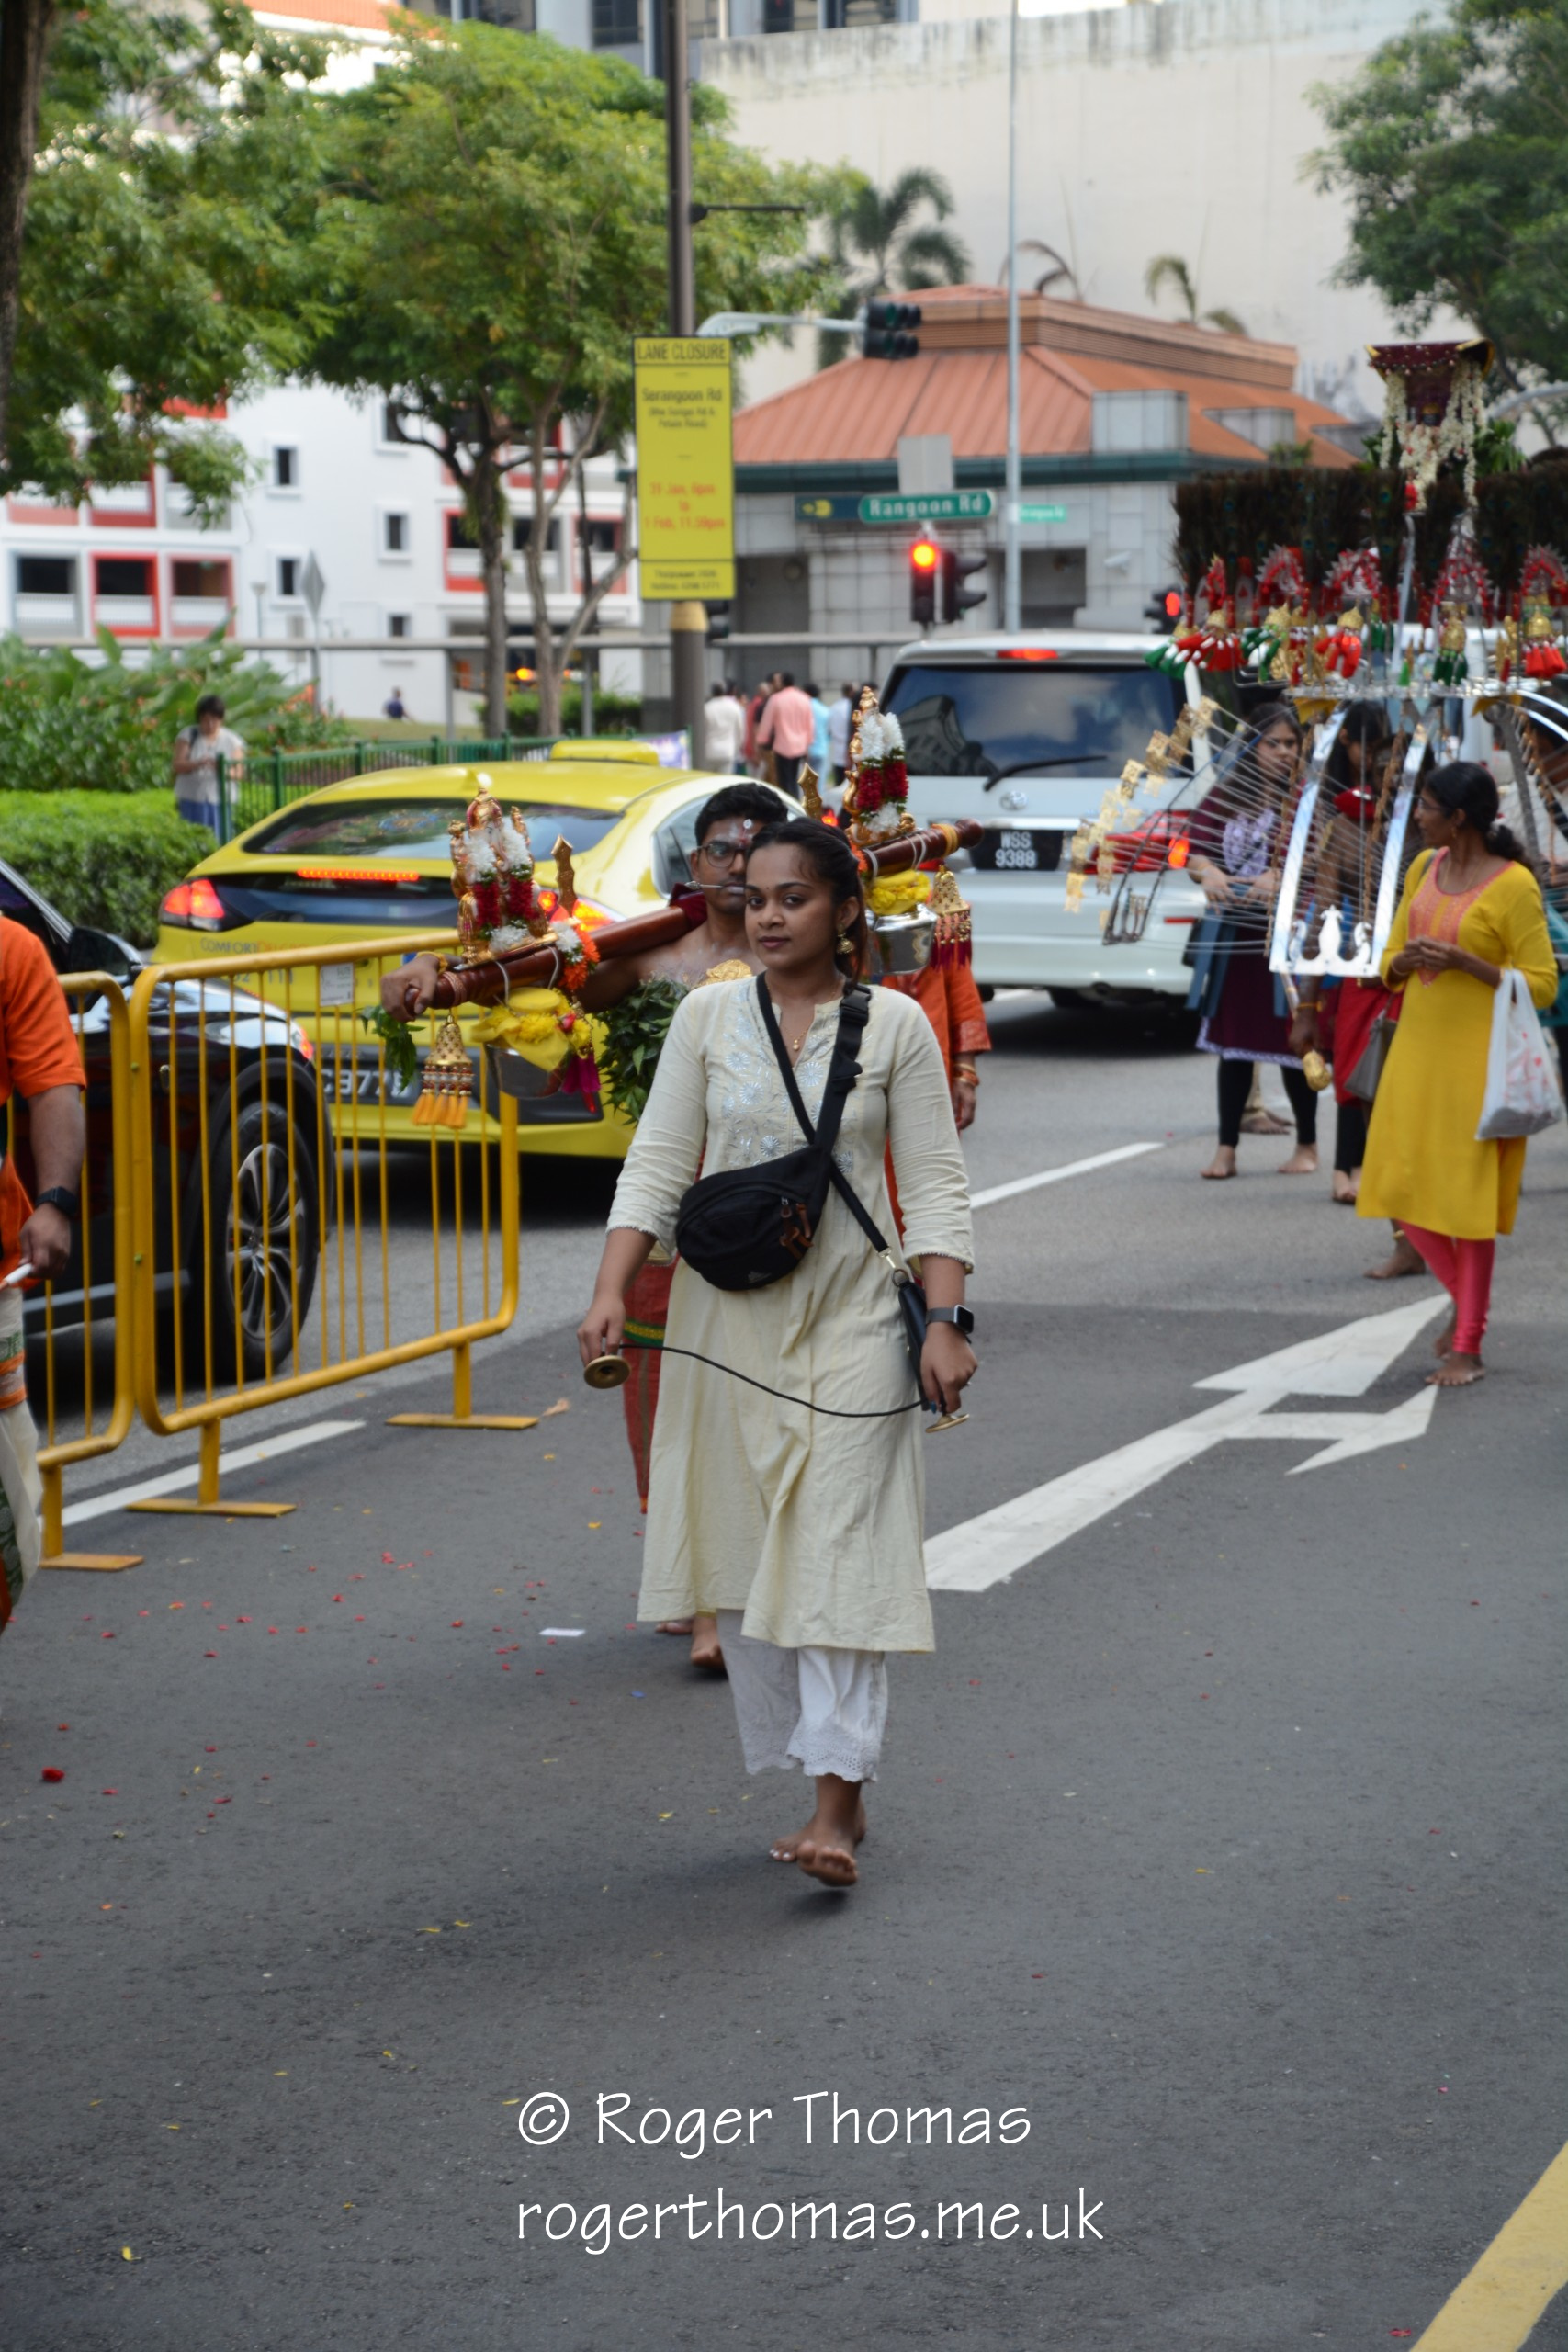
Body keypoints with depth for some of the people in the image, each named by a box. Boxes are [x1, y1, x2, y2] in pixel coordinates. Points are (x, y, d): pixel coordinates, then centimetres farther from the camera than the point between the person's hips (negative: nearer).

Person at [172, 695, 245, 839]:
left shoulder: (232, 740, 6)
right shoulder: (187, 735, 5)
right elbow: (178, 766, -4)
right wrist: (198, 764, -25)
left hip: (220, 802, 1)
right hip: (191, 802, 0)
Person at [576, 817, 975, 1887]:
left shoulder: (895, 1026, -1)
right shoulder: (709, 1016, 5)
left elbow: (935, 1186, -1)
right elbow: (658, 1166, 2)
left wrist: (946, 1321, -11)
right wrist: (612, 1294, -10)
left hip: (851, 1318, -3)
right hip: (731, 1317, 3)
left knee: (840, 1553, -8)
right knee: (743, 1553, 4)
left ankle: (836, 1804, -9)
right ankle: (824, 1786, 15)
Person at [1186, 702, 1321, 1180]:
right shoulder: (1224, 796, 7)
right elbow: (1196, 852, -2)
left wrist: (1279, 879, -32)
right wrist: (1209, 874, -25)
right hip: (1233, 932, 3)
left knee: (1292, 1040, 1)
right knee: (1233, 1038, 6)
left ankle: (1307, 1145, 16)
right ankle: (1227, 1148, 11)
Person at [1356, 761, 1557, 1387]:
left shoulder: (1514, 886, -13)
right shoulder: (1424, 868, 7)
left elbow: (1541, 985, -12)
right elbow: (1391, 965, 13)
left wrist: (1466, 962, -22)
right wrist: (1407, 959, -10)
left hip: (1478, 1055, -6)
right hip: (1417, 1047, 6)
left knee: (1465, 1195, -2)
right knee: (1404, 1192, 7)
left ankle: (1468, 1347, 6)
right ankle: (1466, 1299, 29)